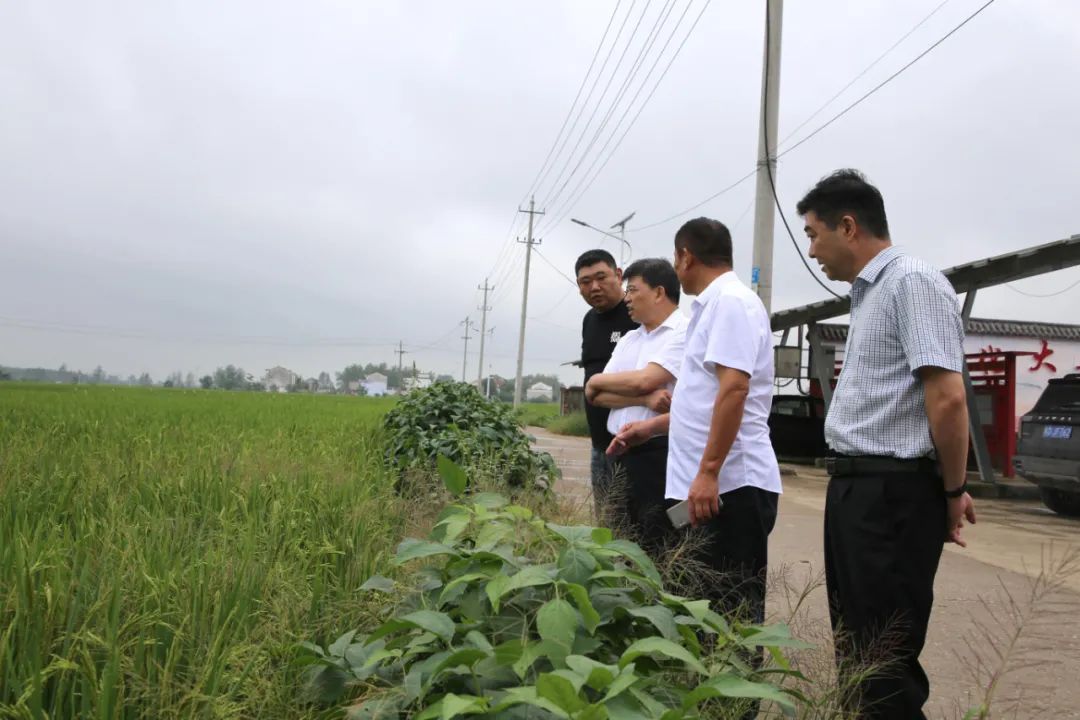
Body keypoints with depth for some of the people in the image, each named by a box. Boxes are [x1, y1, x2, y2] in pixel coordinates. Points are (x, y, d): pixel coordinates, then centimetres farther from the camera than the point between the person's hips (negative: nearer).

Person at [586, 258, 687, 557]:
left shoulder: (685, 332, -7)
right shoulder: (629, 339, 16)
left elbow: (644, 379, -18)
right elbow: (597, 397, 7)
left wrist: (597, 379, 1)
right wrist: (645, 399, -11)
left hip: (662, 453, -7)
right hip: (623, 453, 8)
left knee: (656, 549, -2)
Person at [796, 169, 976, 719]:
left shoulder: (913, 282, -14)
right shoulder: (868, 293, 16)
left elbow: (947, 398, -20)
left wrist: (951, 492, -11)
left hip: (893, 492, -10)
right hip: (853, 487, 10)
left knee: (885, 661, 0)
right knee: (855, 648, 18)